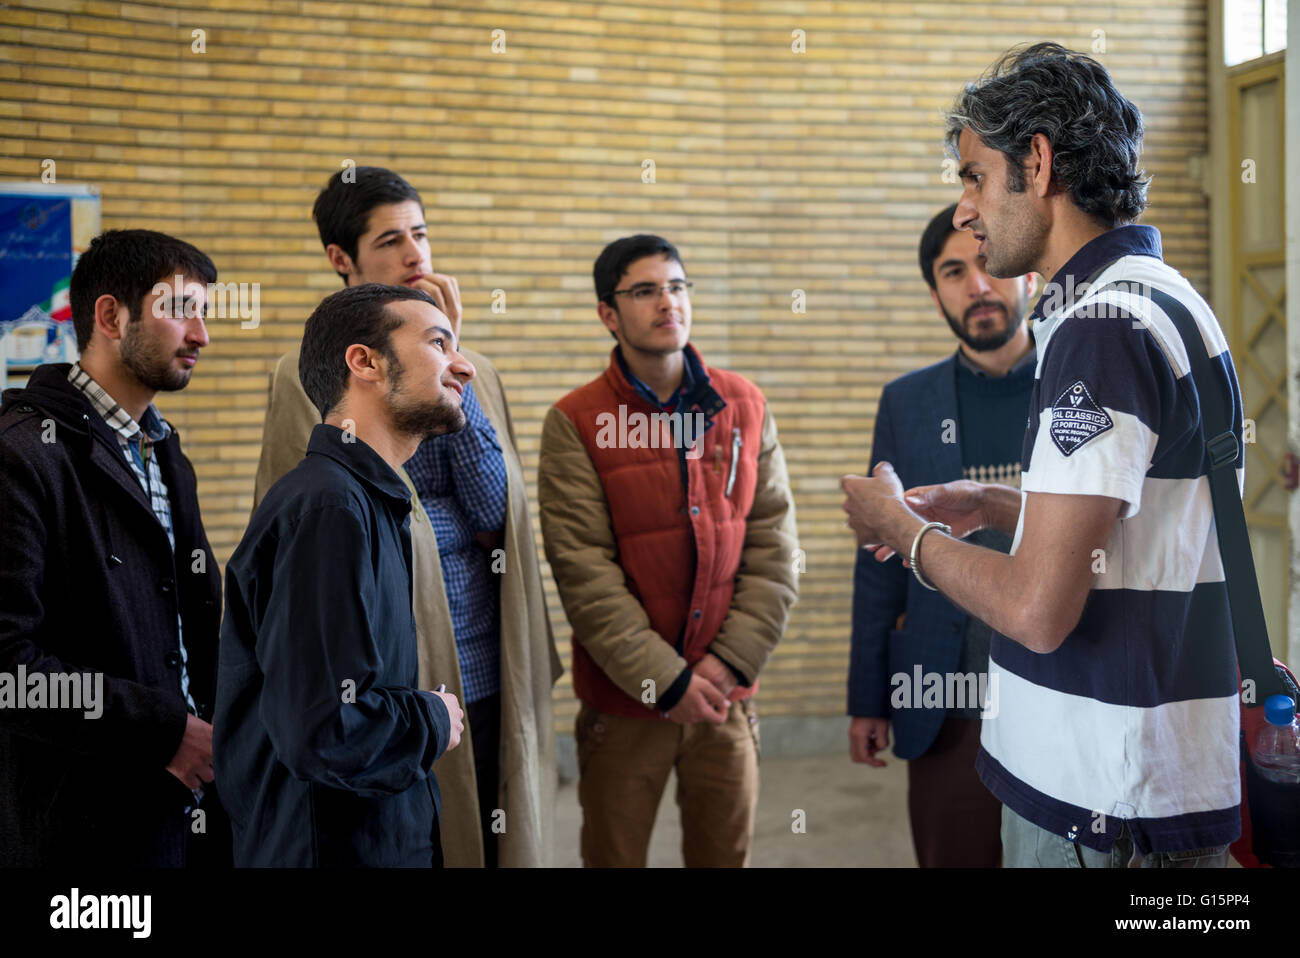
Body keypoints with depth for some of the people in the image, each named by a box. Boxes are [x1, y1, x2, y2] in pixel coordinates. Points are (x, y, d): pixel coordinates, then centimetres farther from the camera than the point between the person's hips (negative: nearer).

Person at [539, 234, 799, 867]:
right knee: (615, 855, 8)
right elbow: (584, 573, -12)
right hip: (623, 700, -2)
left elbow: (774, 546, 1)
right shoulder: (576, 423, -6)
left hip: (726, 695, 3)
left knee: (726, 853, 12)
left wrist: (731, 661, -9)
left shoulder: (744, 406, 4)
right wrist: (666, 681, -15)